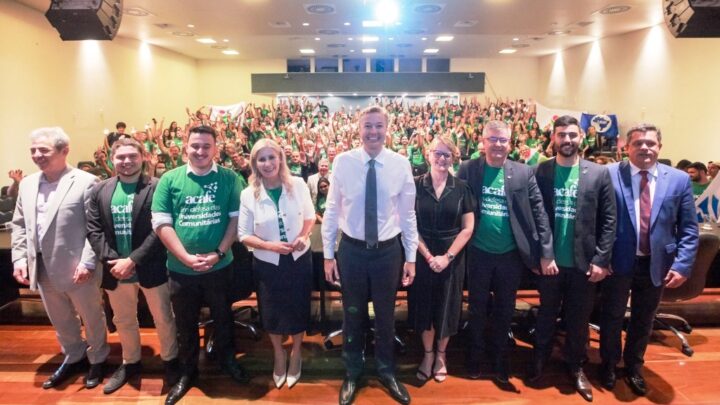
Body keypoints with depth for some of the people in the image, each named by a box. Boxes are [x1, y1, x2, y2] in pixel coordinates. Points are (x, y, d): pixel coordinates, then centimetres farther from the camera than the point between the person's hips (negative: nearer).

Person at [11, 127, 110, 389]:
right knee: (61, 321, 21)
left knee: (91, 318, 12)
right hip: (43, 268, 6)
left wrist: (87, 262, -19)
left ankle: (97, 360, 33)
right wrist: (19, 258, 3)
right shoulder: (27, 185, 8)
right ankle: (73, 358, 41)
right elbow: (19, 226, 13)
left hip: (76, 268, -6)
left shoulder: (85, 182, -12)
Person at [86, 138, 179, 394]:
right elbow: (93, 229, 1)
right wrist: (111, 259, -12)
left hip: (150, 268, -4)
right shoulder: (100, 190, 4)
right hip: (115, 270, 4)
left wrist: (133, 260, -19)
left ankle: (170, 360, 33)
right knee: (123, 321, 20)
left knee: (163, 318, 11)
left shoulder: (157, 188, -10)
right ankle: (130, 363, 42)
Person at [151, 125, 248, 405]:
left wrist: (218, 253, -15)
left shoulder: (229, 178, -3)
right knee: (185, 323, 17)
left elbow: (237, 218, -5)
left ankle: (227, 361, 41)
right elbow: (161, 224, -6)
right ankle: (187, 371, 38)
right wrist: (187, 258, -15)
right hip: (180, 269, 1)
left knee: (223, 317, 18)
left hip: (220, 266, 0)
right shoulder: (170, 179, -2)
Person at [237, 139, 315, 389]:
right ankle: (278, 353, 45)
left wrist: (303, 236, -15)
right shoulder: (248, 194, -12)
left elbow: (309, 216, 3)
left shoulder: (298, 185, -10)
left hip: (299, 258, 1)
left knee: (298, 308, 14)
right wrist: (270, 245, -23)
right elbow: (243, 235, -8)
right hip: (267, 263, 0)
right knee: (272, 311, 16)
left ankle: (296, 353, 42)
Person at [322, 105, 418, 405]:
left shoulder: (401, 164, -6)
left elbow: (408, 214, 0)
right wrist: (328, 254, -2)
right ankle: (352, 373, 40)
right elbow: (332, 210, -3)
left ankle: (386, 371, 42)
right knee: (353, 314, 16)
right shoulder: (343, 161, -8)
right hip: (351, 249, 0)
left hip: (388, 250, 1)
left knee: (386, 314, 17)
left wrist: (411, 257, 2)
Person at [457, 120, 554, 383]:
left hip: (511, 254, 1)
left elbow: (539, 213, -2)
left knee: (505, 310, 15)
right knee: (477, 308, 15)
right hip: (479, 253, 0)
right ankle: (476, 355, 35)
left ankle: (500, 358, 34)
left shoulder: (523, 173, -3)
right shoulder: (468, 170, -4)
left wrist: (546, 252, -5)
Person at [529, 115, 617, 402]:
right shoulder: (540, 172, -2)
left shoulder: (599, 174, -1)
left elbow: (609, 220, -2)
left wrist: (601, 259, -7)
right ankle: (540, 359, 36)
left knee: (579, 319, 13)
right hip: (549, 261, 0)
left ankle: (576, 367, 34)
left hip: (584, 262, 0)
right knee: (546, 314, 16)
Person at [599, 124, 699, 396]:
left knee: (643, 320, 19)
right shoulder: (609, 174, -9)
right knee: (612, 317, 15)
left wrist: (682, 265, -7)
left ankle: (634, 367, 41)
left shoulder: (679, 179, -2)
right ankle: (608, 364, 38)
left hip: (657, 264, 2)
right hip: (619, 261, -2)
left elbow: (689, 229, 0)